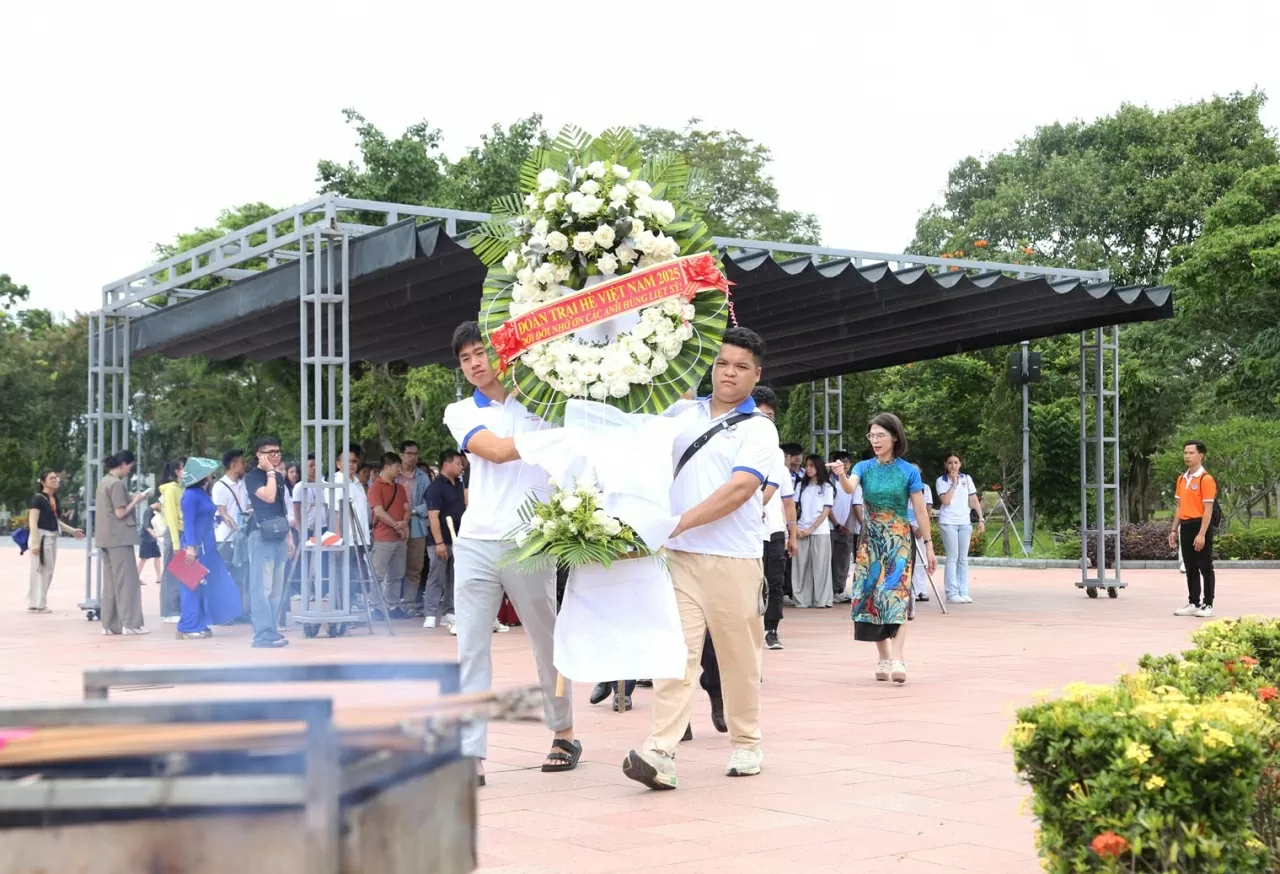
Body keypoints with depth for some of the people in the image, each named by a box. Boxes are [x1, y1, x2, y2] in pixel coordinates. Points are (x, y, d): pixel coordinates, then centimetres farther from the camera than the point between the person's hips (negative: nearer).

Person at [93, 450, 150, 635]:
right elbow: (120, 513, -18)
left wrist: (130, 499, 11)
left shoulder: (104, 481, 14)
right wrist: (135, 501, -5)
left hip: (107, 538, 9)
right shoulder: (117, 483, -14)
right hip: (120, 538, -9)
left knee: (110, 581, 9)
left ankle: (110, 624, 9)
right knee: (127, 580, -5)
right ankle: (130, 623, -5)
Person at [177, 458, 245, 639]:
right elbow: (188, 522, -18)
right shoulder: (191, 495, -13)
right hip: (196, 545, -9)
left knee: (207, 585, 11)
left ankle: (200, 625, 16)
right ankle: (188, 628, -1)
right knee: (193, 585, -5)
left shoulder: (203, 493, 14)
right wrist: (190, 546, -24)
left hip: (207, 545, 9)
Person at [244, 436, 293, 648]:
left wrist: (289, 536, 19)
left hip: (279, 537, 8)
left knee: (276, 588, 8)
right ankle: (263, 634, -11)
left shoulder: (279, 477, 17)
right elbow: (268, 497, -23)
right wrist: (270, 472, -13)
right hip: (261, 537, -8)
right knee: (262, 588, -9)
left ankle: (271, 630, 13)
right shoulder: (252, 476, -6)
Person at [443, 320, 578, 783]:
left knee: (548, 643, 10)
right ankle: (471, 755, -5)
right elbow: (498, 451, -7)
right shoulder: (460, 413, 10)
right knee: (471, 648, -5)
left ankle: (564, 733, 28)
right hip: (477, 541, 1)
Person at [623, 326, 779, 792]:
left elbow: (739, 490, -13)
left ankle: (746, 745, 20)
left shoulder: (759, 429, 0)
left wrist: (680, 523, -21)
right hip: (678, 555, 3)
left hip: (733, 558, -2)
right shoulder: (681, 412, 13)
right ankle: (661, 752, -14)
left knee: (739, 656, 5)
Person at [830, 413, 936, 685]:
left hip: (899, 540, -3)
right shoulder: (864, 467, 4)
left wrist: (929, 546, -1)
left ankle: (897, 659, -25)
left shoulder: (908, 472, -1)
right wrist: (841, 475, -40)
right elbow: (849, 488, -18)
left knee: (897, 593, -16)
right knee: (872, 595, 2)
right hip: (871, 540, 3)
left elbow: (921, 512, 1)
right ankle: (883, 659, 12)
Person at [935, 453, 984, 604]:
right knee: (952, 557, -8)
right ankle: (952, 594, -7)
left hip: (965, 522, 3)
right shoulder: (941, 481, 1)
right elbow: (945, 501, -12)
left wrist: (981, 519, 0)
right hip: (948, 522, -3)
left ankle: (963, 593, 5)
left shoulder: (967, 478, 9)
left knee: (963, 559, 4)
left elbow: (974, 500, 8)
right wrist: (954, 484, -11)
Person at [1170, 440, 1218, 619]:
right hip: (1185, 526, 7)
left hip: (1200, 525, -7)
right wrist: (1174, 529, 13)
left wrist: (1202, 534, -20)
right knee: (1191, 567, 12)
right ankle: (1193, 603, 19)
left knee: (1205, 567, 0)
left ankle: (1208, 605, 6)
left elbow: (1208, 509, -15)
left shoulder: (1206, 479, -11)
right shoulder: (1182, 479, 12)